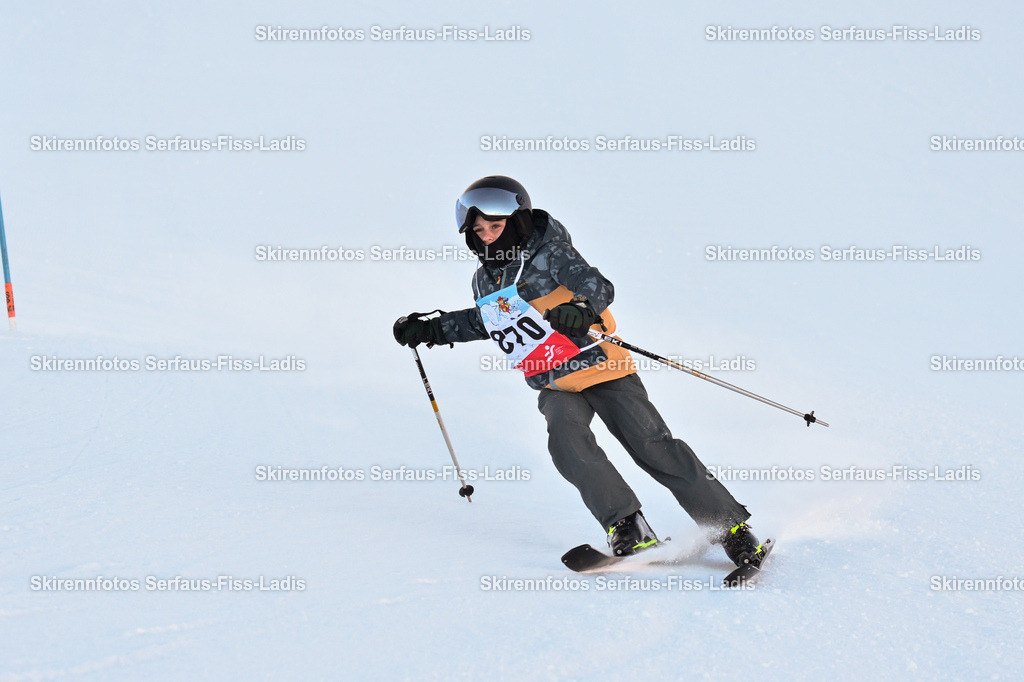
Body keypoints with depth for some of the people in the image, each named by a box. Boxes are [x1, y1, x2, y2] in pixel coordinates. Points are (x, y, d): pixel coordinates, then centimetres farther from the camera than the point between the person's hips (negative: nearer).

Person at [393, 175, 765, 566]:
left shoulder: (550, 254, -11)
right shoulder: (485, 281, 8)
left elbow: (598, 286, -20)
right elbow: (483, 322, 29)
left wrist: (581, 310, -41)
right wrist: (432, 329, 22)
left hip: (600, 369, -5)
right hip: (555, 387, 5)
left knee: (654, 449, -9)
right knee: (566, 442, -27)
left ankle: (732, 529, -2)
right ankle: (627, 529, -25)